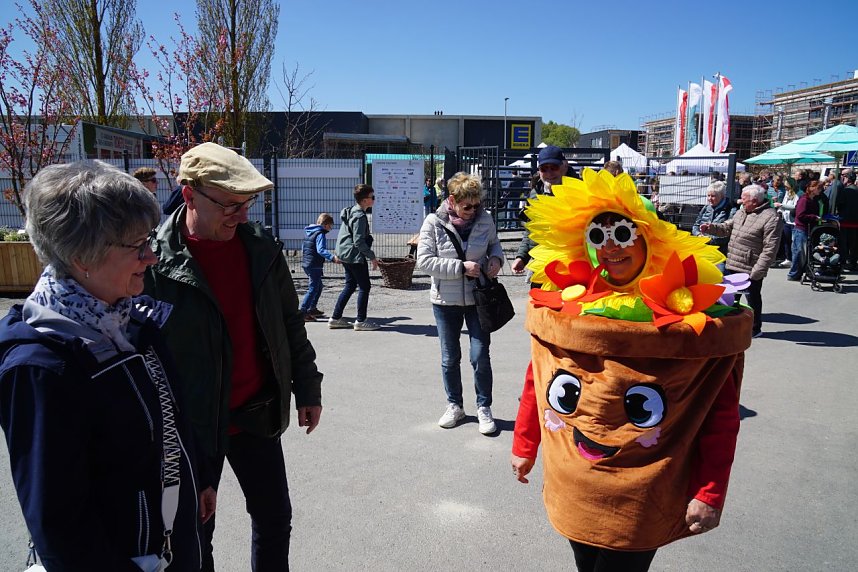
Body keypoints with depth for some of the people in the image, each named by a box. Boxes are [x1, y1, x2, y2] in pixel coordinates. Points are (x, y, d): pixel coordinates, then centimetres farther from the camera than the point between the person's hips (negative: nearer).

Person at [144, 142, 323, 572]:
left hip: (259, 414, 4)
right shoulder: (155, 262, -16)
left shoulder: (261, 247, -3)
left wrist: (307, 388, 8)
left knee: (275, 518, 18)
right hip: (192, 423, -4)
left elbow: (289, 322, 6)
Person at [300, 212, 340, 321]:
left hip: (306, 264, 10)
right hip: (314, 266, -10)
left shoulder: (308, 232, 14)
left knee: (318, 286, 21)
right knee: (313, 289, -5)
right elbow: (321, 250, -30)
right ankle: (302, 313, -8)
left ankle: (312, 309, 28)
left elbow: (303, 247, 23)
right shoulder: (320, 234, -15)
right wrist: (332, 257, -40)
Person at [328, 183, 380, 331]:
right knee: (364, 287, -1)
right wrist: (372, 257, -17)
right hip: (355, 255, -10)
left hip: (345, 255, 10)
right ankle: (361, 321, 5)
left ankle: (336, 318, 18)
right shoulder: (360, 216, -18)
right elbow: (359, 241, -22)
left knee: (350, 285, 16)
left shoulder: (351, 212, 13)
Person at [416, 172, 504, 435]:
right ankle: (454, 406, 31)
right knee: (450, 358, 12)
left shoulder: (484, 219, -3)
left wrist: (496, 258, -7)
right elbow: (424, 260, -14)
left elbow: (494, 243, 16)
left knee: (481, 356, 1)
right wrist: (461, 267, -21)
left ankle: (484, 408, 19)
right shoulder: (434, 222, -10)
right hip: (446, 300, 0)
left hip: (478, 298, 1)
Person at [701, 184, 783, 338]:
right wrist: (711, 227, 3)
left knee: (753, 298, 8)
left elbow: (770, 249, -21)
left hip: (750, 269, -8)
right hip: (733, 265, 8)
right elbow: (727, 228, 22)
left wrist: (758, 271, -23)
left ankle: (755, 328, 24)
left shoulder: (771, 218, -17)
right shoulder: (741, 213, 10)